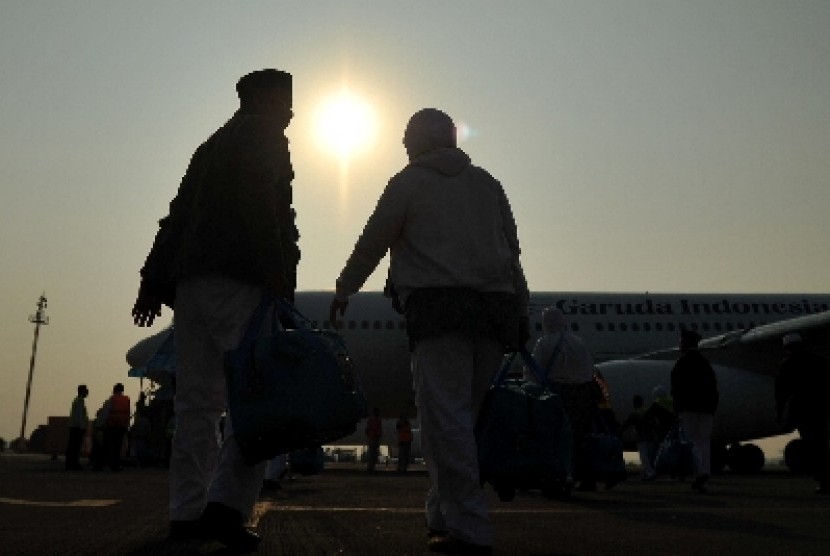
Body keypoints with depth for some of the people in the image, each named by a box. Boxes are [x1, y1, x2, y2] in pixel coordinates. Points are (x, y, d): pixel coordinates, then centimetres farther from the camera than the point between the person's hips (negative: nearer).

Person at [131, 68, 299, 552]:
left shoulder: (212, 146, 28)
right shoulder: (264, 139, 4)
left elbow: (178, 215, 20)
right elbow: (263, 210, -13)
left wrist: (154, 282, 17)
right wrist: (280, 280, -17)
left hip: (190, 281, 8)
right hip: (240, 282, -8)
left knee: (198, 400, 6)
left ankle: (187, 512, 5)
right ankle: (227, 504, -17)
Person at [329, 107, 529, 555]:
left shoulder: (409, 181, 11)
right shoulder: (486, 183, 23)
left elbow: (373, 242, 12)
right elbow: (512, 250, 18)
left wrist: (343, 290, 25)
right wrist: (520, 312, 18)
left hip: (439, 305, -5)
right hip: (495, 304, 5)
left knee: (445, 417, -8)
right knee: (463, 415, 11)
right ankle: (444, 513, 18)